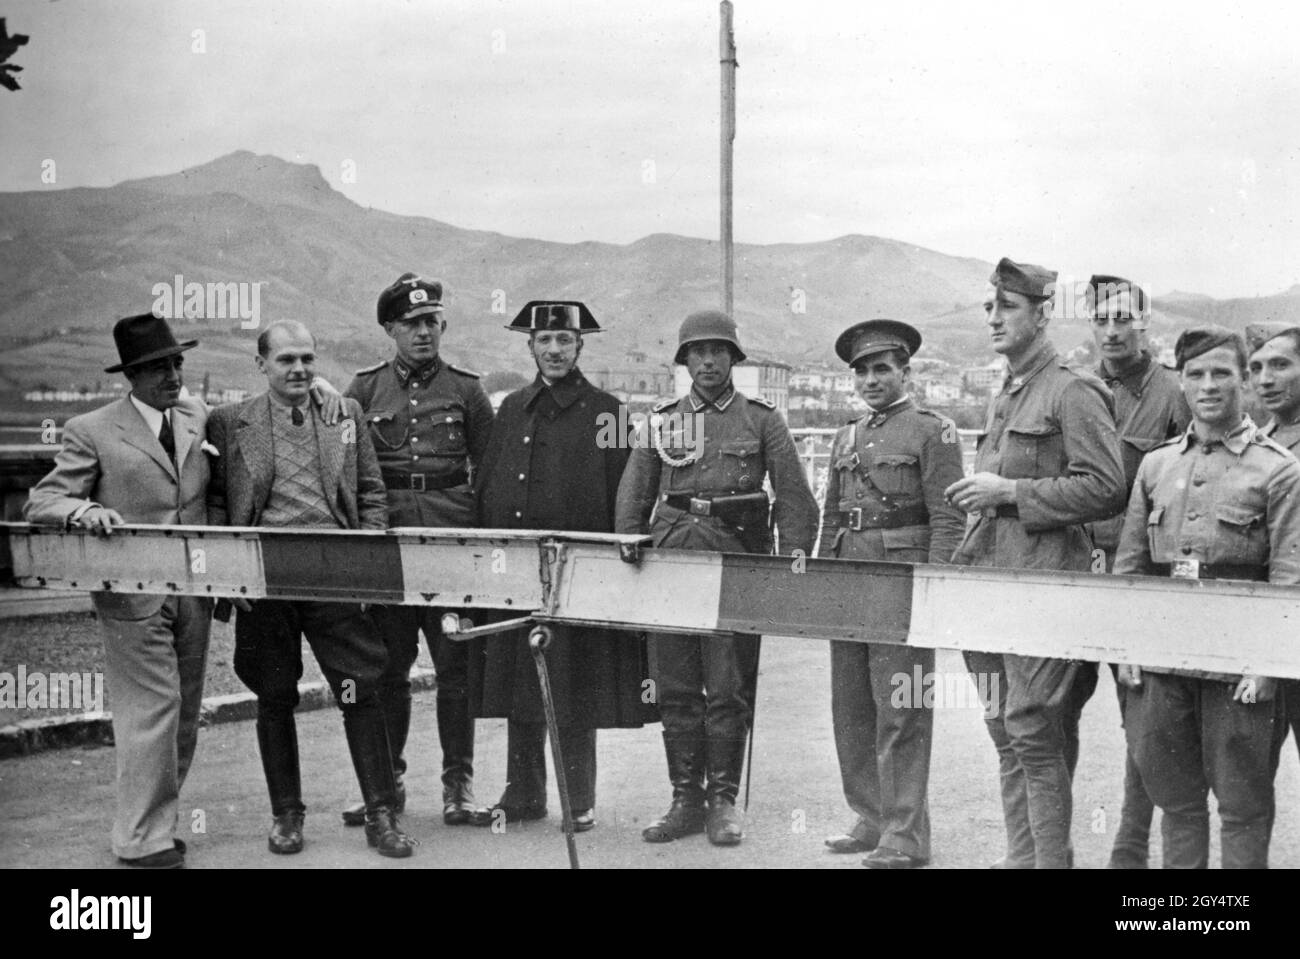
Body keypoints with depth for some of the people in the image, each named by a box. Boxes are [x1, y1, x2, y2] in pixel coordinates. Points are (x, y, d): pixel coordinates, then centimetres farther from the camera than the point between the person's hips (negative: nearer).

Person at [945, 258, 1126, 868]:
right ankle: (1021, 856, 19)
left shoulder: (1073, 392, -7)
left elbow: (1105, 488, -15)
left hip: (1044, 579, -8)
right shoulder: (1004, 399, 20)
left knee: (1035, 733, -7)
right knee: (1005, 731, 11)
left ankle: (1051, 859, 2)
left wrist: (1011, 491, -16)